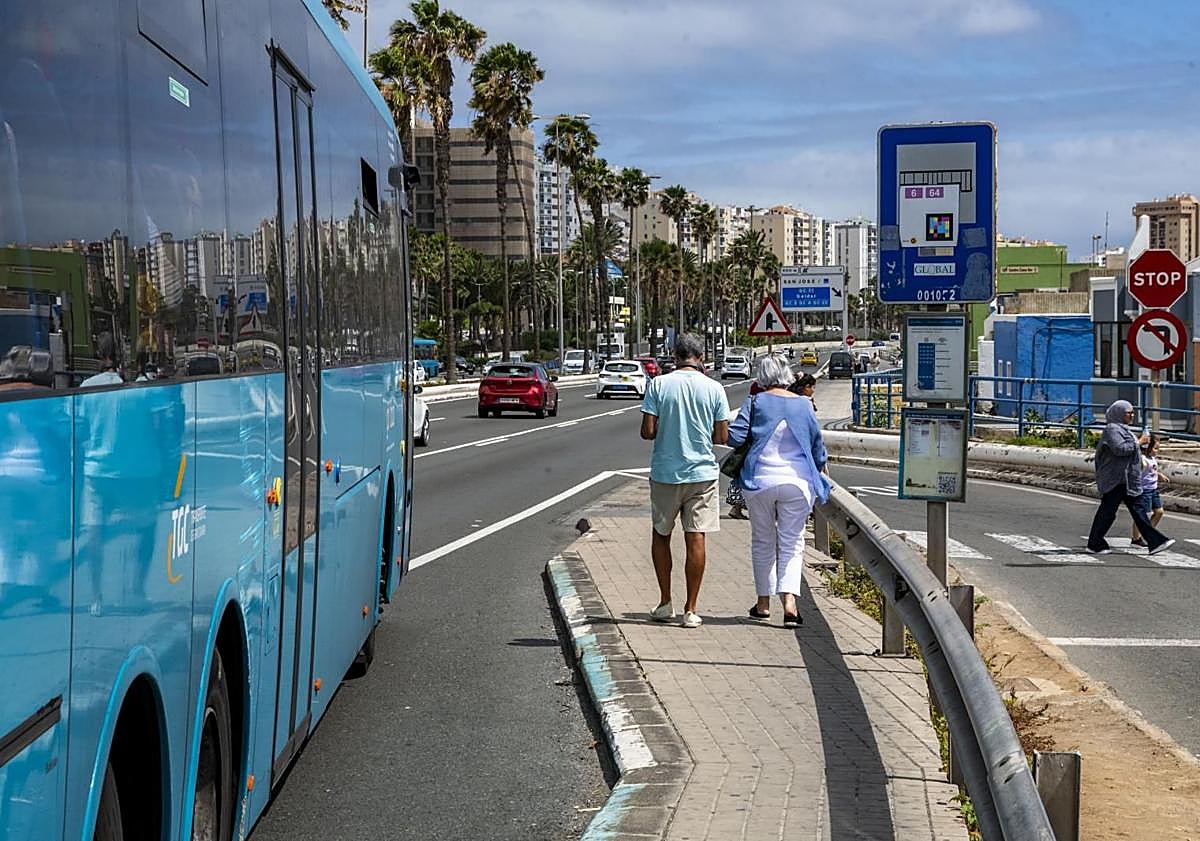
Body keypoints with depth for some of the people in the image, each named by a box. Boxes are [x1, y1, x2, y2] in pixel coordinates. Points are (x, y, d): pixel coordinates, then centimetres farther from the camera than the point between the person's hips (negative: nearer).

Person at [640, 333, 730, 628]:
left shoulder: (658, 384, -6)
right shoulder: (714, 389, -2)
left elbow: (647, 431, -9)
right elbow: (722, 436, -1)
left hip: (665, 473, 0)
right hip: (702, 472, 0)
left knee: (661, 534, 16)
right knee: (695, 539, 1)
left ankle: (665, 603, 18)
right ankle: (690, 610, 2)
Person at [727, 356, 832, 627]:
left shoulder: (755, 402, -2)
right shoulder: (804, 405, 4)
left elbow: (734, 437, -7)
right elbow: (818, 448, 11)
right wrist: (818, 474, 28)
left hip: (760, 481, -1)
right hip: (797, 483, 1)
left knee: (763, 542, 14)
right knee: (792, 544, 4)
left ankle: (763, 602, 19)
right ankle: (789, 601, -13)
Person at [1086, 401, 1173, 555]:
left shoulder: (1123, 429, 18)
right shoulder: (1112, 429, -14)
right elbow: (1120, 448, -26)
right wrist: (1138, 442, -18)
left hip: (1127, 479, 10)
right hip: (1115, 479, -10)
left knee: (1137, 509, 6)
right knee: (1107, 512, -3)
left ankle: (1155, 542, 3)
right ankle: (1095, 545, 7)